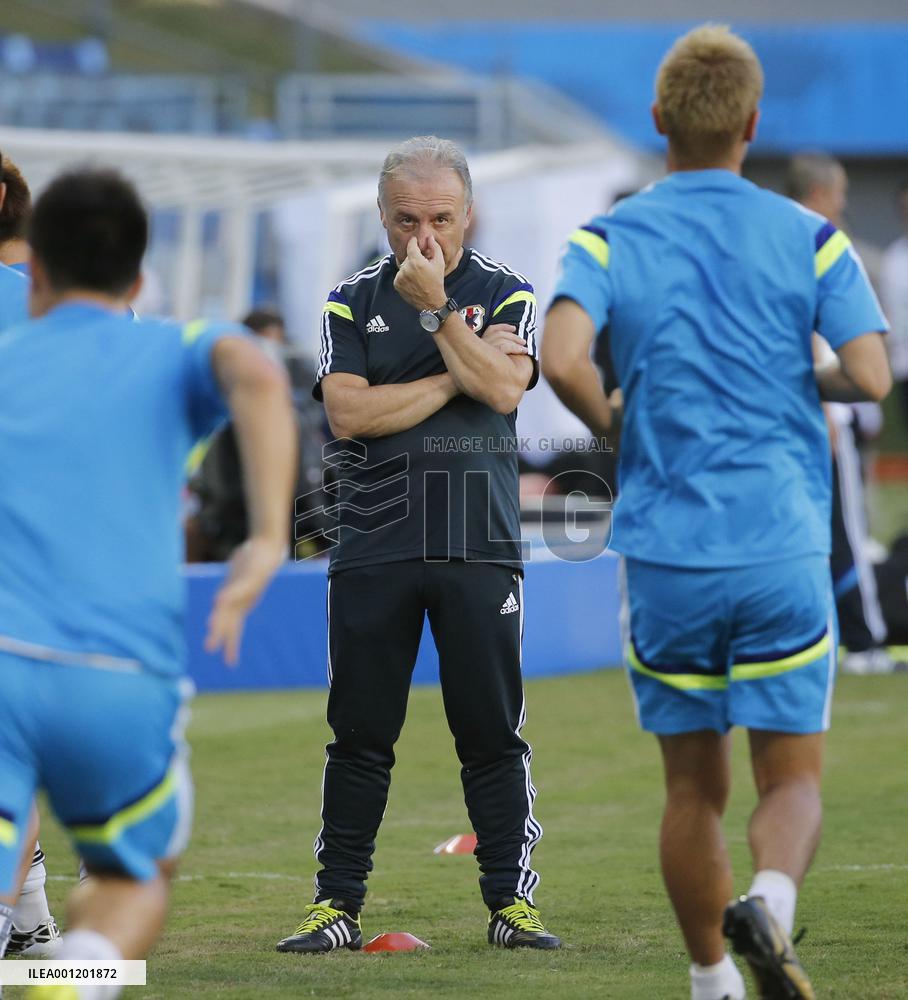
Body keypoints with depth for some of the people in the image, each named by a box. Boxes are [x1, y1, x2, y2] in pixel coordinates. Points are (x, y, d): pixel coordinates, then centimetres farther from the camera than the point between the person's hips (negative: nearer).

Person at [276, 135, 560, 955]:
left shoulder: (505, 293, 6)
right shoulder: (353, 301, 8)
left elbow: (504, 389, -11)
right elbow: (347, 413, -6)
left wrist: (436, 307, -14)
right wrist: (457, 374, -7)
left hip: (479, 545, -1)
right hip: (374, 544, 1)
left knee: (493, 732, 0)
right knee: (360, 732, 3)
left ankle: (511, 900, 6)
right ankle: (338, 903, 8)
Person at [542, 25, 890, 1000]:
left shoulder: (607, 240, 0)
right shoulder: (810, 238, 1)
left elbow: (562, 358, -17)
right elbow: (869, 376, -8)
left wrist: (613, 426, 2)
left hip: (665, 554, 1)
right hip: (783, 551, -1)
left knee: (694, 788, 14)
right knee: (792, 778, 4)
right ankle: (769, 901, -24)